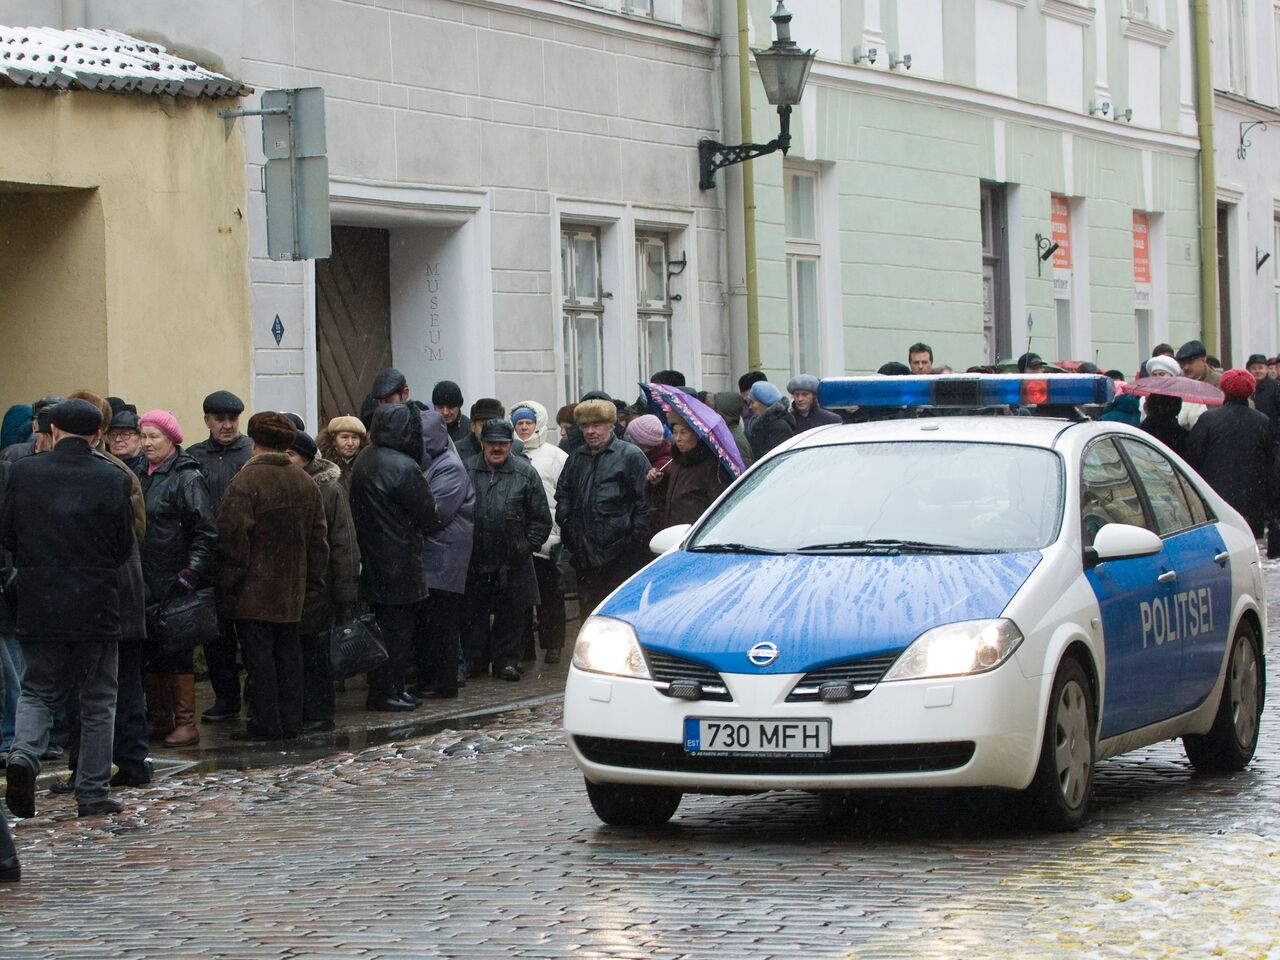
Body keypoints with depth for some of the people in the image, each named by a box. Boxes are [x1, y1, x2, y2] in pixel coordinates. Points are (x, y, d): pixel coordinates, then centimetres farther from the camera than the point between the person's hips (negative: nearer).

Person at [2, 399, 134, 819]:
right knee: (97, 701, 10)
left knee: (37, 690, 16)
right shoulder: (113, 479, -9)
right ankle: (93, 793, 12)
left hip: (39, 606, 1)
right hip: (97, 607, -1)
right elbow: (124, 546, -1)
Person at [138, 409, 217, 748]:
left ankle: (185, 723, -1)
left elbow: (206, 530, -14)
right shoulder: (145, 477, 15)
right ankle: (158, 718, 20)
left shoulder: (187, 478, -9)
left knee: (177, 650, -6)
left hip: (176, 581, -8)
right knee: (151, 650, 11)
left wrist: (192, 571, -21)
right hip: (146, 581, 8)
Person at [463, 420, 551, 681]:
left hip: (511, 563, 0)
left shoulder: (525, 473, 2)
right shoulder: (466, 470, 3)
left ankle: (506, 660, 17)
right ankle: (474, 661, 18)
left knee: (510, 614, 7)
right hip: (474, 561, 1)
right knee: (473, 613, 7)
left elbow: (541, 519, 5)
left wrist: (527, 546, -3)